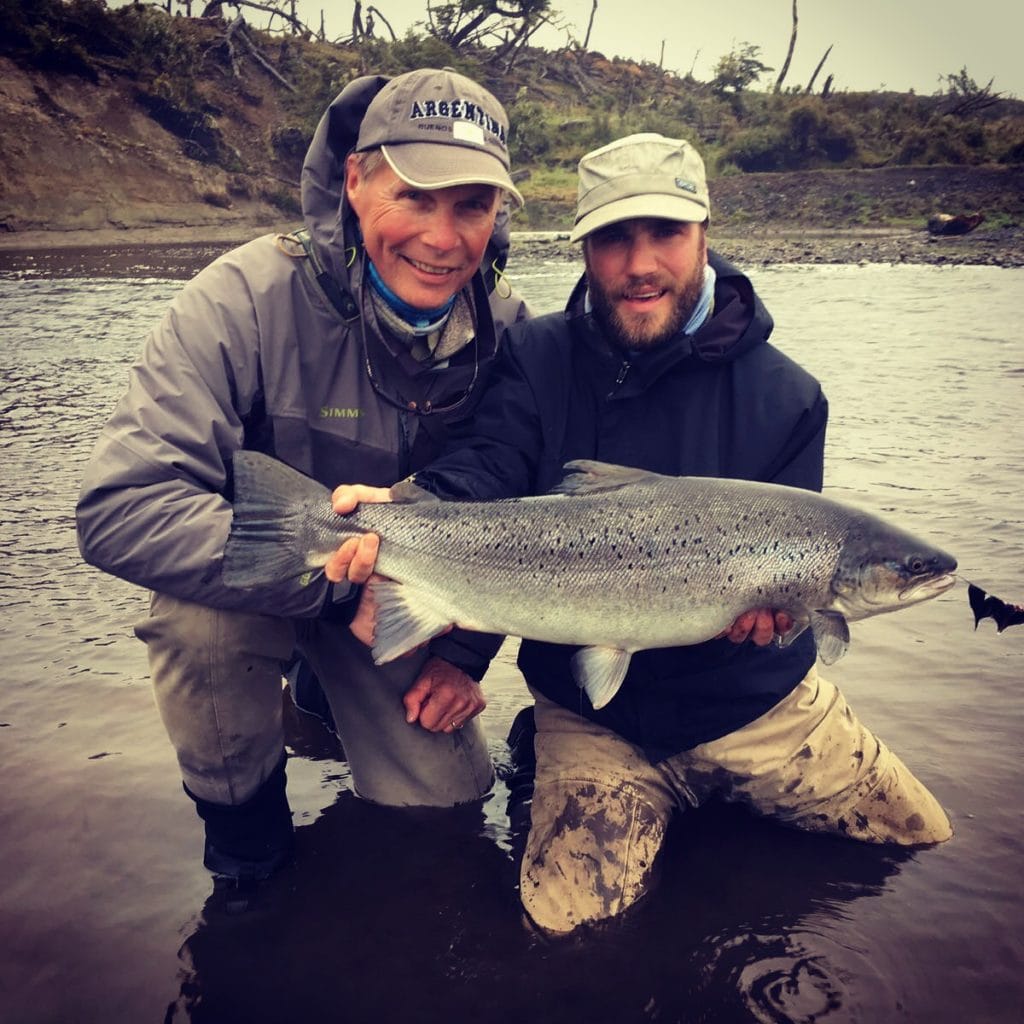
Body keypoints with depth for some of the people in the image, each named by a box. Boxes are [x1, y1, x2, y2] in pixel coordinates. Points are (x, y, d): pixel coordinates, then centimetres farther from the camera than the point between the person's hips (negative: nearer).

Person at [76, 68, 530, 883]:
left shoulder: (507, 330, -14)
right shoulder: (245, 301, -28)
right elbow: (119, 511, -35)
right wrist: (331, 564, -42)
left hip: (403, 605, 3)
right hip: (252, 586, -3)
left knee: (446, 805, -5)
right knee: (201, 619, -36)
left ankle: (326, 698, 26)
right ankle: (243, 825, -4)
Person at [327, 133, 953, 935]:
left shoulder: (786, 399, -7)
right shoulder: (536, 362, -8)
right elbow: (479, 471, -23)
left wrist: (765, 603, -30)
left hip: (758, 697, 2)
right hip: (593, 712, -1)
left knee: (930, 844, 8)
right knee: (568, 915, -15)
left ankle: (721, 790, 29)